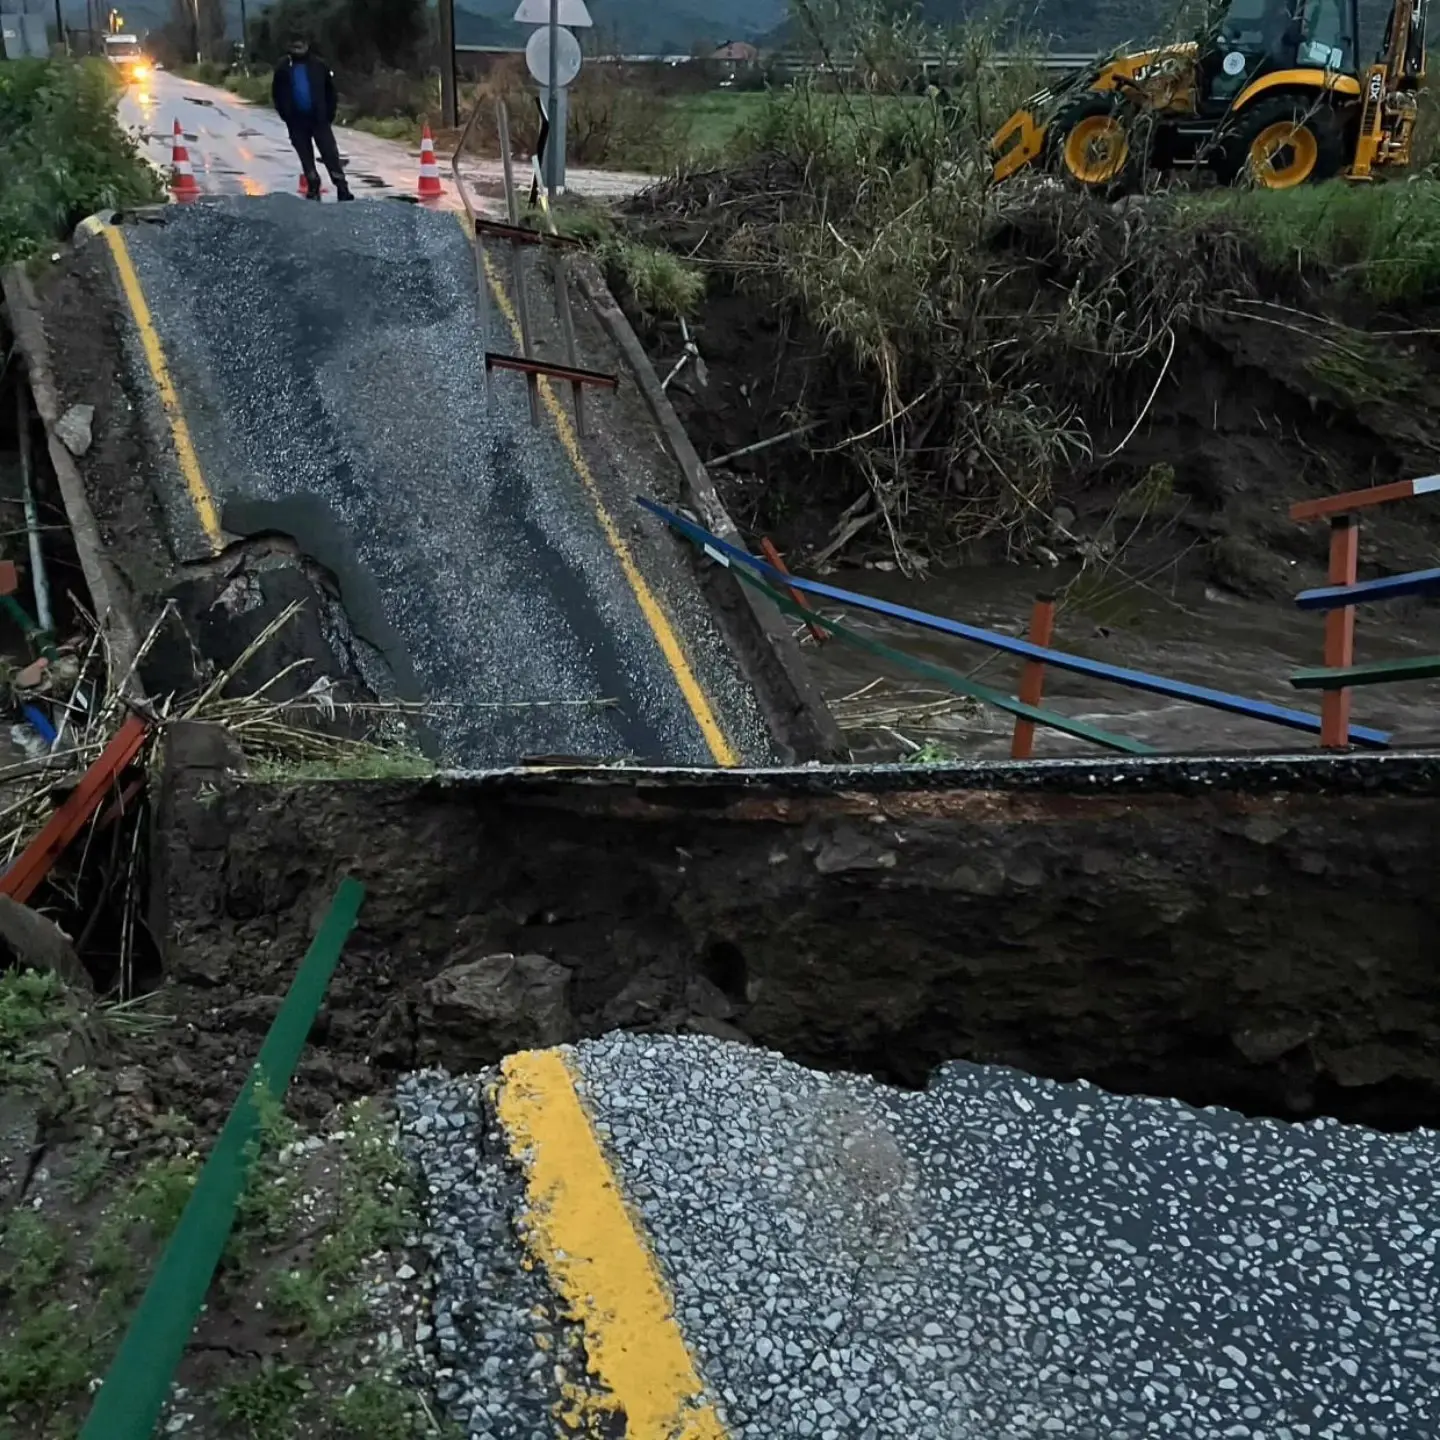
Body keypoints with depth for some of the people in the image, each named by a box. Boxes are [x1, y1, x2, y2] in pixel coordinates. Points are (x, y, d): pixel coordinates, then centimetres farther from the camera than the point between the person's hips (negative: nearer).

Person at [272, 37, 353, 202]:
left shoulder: (319, 66, -1)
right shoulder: (284, 69, 2)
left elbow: (330, 91, 5)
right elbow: (277, 95, 7)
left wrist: (329, 114, -3)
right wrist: (286, 116, -2)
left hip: (319, 118, -2)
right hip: (297, 121, 2)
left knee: (330, 154, -7)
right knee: (306, 156, 9)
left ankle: (342, 188, -7)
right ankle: (313, 188, 18)